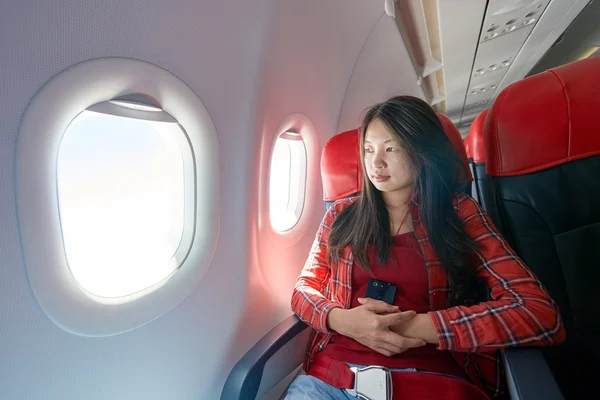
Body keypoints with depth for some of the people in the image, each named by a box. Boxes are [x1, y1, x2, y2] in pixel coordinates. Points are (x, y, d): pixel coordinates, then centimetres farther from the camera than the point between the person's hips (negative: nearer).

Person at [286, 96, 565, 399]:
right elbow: (303, 290, 12)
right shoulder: (341, 215, 11)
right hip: (330, 374, 1)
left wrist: (414, 325, -13)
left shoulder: (459, 213, 5)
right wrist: (341, 320, -11)